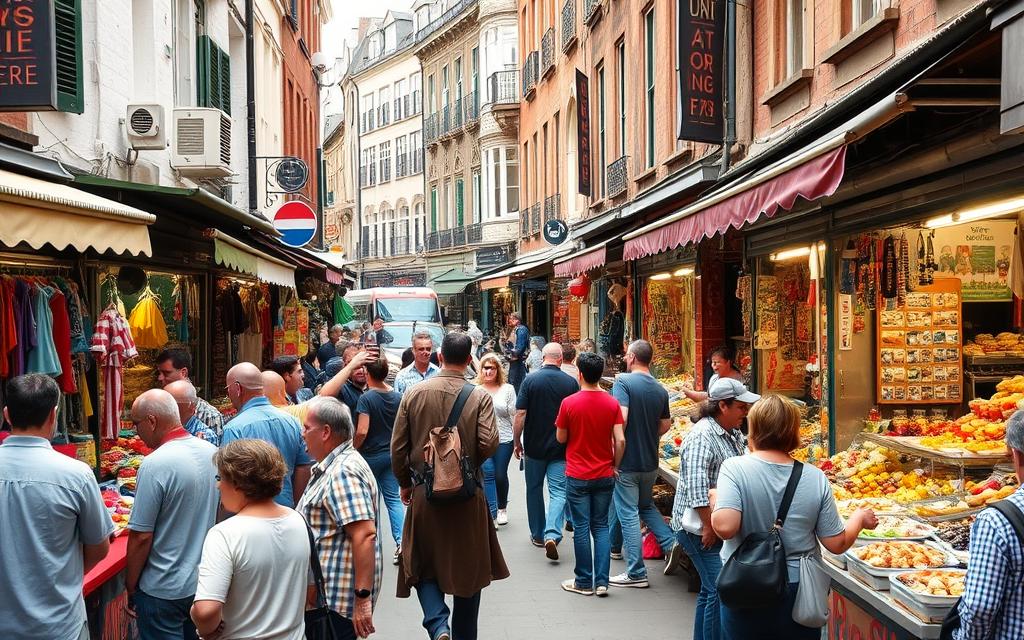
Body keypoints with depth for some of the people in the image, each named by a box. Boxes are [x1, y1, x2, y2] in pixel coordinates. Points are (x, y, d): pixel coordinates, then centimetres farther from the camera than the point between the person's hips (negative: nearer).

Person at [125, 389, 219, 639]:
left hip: (164, 591, -7)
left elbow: (141, 537, -20)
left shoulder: (155, 465, -23)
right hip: (206, 581, 7)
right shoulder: (213, 453, -1)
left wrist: (130, 588, -6)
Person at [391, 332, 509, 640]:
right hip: (468, 496, 0)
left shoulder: (414, 393, -3)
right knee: (469, 569, 15)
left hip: (425, 494, 1)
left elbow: (398, 447, -1)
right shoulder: (479, 397, -9)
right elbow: (489, 444, -17)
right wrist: (471, 462, 6)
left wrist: (405, 483, 14)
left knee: (424, 567, 13)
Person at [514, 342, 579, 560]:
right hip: (561, 448, 0)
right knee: (558, 491, 1)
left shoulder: (530, 380, -7)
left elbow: (520, 414, -10)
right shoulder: (571, 383, -4)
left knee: (534, 489, 16)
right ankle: (552, 534, -18)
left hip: (534, 446, 1)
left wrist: (517, 442, 1)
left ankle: (538, 535, 25)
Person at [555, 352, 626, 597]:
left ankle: (584, 582, 12)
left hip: (577, 477, -2)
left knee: (581, 528, 5)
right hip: (604, 476, 2)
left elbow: (561, 438, -2)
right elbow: (620, 441, -7)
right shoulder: (612, 403, -4)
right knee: (601, 526, 10)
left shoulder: (569, 403, -10)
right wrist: (615, 466, 6)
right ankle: (601, 581, 8)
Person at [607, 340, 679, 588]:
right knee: (646, 505, 26)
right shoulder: (660, 389, 5)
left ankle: (636, 573, 5)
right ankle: (670, 543, 10)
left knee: (628, 515, 1)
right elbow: (665, 425, 12)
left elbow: (620, 418, -25)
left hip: (627, 462, -6)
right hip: (650, 462, 6)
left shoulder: (623, 382, -15)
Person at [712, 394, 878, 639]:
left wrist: (716, 502, -5)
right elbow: (837, 544, -2)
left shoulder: (734, 468, -15)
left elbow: (724, 527, -26)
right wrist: (859, 518, 17)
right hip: (800, 592, 2)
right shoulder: (815, 478, -7)